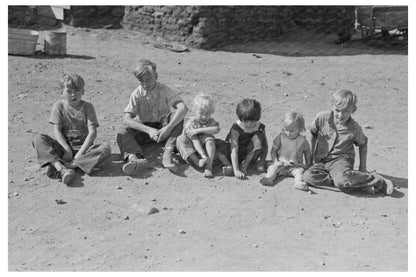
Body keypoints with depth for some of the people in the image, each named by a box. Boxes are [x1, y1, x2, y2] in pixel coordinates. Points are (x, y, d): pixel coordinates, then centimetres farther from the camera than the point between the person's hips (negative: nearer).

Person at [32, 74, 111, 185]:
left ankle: (70, 165, -38)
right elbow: (57, 131, -5)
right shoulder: (59, 106, 3)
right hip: (64, 147, 1)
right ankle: (62, 169, -45)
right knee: (38, 139, -24)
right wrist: (67, 150, -20)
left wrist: (79, 154, -19)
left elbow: (92, 133, -9)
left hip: (83, 147, -1)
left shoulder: (87, 107, 0)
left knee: (106, 148, -28)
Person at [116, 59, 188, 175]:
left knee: (177, 116, -30)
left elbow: (183, 108, -28)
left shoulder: (163, 90, -13)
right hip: (145, 129, 1)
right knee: (122, 133, -26)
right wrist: (148, 130, -32)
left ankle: (167, 153, -39)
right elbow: (127, 120, -19)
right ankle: (133, 158, -55)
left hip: (163, 128, -1)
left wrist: (168, 128, -40)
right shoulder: (136, 94, -9)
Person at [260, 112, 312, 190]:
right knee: (273, 168, -26)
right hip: (280, 163, 1)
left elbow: (308, 155, 9)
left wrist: (308, 166, -1)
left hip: (296, 165, -1)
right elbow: (273, 151, 5)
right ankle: (268, 177, -48)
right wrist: (275, 161, -9)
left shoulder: (302, 141, 0)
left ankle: (299, 182, -54)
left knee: (299, 171, -30)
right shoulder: (281, 138, 2)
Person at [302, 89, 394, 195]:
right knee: (308, 176, -30)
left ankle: (379, 182, -18)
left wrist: (363, 166, 9)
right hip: (322, 161, 4)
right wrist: (313, 155, 13)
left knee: (342, 179, -39)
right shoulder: (321, 118, -5)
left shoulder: (354, 129, -5)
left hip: (342, 159, -4)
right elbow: (313, 134, 13)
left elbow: (363, 144, 14)